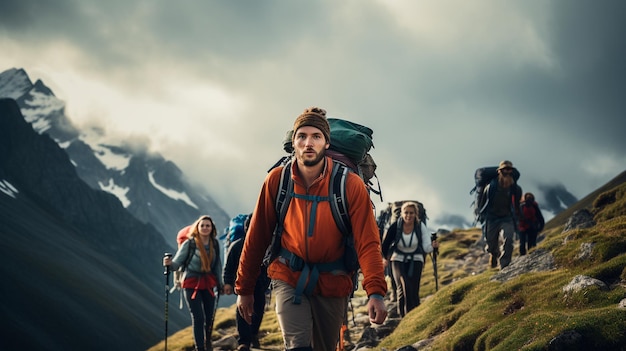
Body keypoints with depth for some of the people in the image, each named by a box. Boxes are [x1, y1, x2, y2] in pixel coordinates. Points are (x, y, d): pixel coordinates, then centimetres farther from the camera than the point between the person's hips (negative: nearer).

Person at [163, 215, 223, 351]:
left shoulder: (215, 244, 1)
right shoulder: (189, 244, -12)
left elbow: (217, 265, 10)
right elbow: (177, 262, -13)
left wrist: (220, 284, 14)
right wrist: (170, 263, -36)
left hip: (208, 283, 4)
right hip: (192, 284, -4)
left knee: (210, 316, 9)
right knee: (198, 317, -9)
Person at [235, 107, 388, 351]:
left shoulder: (350, 185, -14)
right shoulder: (277, 180, -9)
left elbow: (367, 242, -18)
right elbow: (257, 237, -2)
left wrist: (375, 292, -31)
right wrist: (244, 288, 2)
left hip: (332, 283, 1)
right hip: (289, 278, 0)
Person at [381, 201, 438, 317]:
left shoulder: (421, 227, -15)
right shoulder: (395, 226, -18)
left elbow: (426, 248, -15)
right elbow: (385, 243, -1)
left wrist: (432, 246, -37)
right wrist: (386, 258, 13)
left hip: (415, 260, 1)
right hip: (398, 260, -1)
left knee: (414, 291, -9)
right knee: (403, 287, -19)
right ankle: (404, 317, -13)